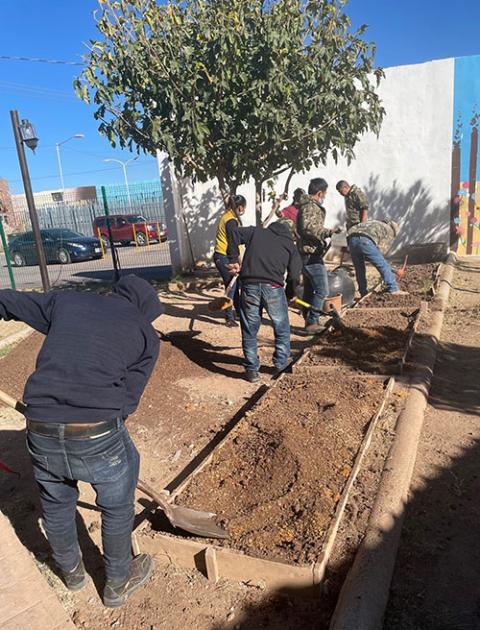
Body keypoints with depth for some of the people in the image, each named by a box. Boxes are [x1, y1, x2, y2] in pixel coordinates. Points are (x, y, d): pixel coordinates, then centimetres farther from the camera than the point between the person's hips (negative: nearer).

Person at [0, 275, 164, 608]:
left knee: (55, 505, 31)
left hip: (40, 434, 4)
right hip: (100, 436, -3)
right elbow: (128, 397, 3)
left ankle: (72, 571, 58)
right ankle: (118, 584, 49)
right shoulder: (146, 334, 7)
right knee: (117, 508, 25)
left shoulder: (65, 300, 13)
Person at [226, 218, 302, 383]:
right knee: (282, 329, 20)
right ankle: (281, 363, 31)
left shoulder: (256, 232, 20)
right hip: (273, 287, -1)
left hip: (249, 285, 1)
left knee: (249, 331, 12)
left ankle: (252, 370, 19)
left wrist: (233, 260, 15)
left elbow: (235, 234, 10)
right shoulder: (290, 244, 16)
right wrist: (289, 294, 21)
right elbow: (294, 274, 6)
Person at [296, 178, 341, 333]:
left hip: (307, 254, 11)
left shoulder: (310, 205, 19)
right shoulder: (310, 207, -14)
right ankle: (312, 322, -7)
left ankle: (309, 321, 22)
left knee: (309, 290, 15)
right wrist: (328, 232, -32)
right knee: (322, 290, -9)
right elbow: (307, 227, -30)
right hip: (312, 254, -11)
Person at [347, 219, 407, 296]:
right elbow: (381, 248, 9)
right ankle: (393, 289, 5)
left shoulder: (371, 222, 42)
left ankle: (363, 292, 24)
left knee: (359, 269, 19)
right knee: (383, 266, 5)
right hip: (365, 241, -6)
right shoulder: (389, 231, 24)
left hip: (352, 239, 6)